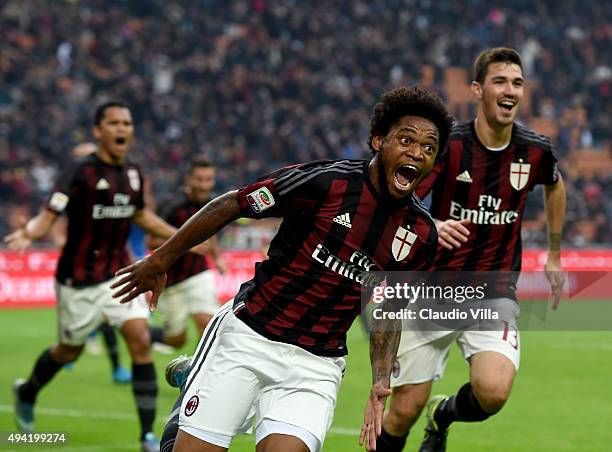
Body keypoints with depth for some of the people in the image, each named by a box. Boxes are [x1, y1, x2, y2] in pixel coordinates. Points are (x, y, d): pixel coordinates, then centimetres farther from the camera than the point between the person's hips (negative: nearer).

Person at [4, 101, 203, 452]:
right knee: (71, 350, 11)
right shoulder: (82, 173, -17)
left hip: (119, 274, 5)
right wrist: (27, 233, -43)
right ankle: (27, 393, 44)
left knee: (141, 340, -11)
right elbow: (49, 215, -22)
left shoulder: (133, 173, 3)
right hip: (79, 280, -4)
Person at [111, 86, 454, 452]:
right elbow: (230, 206, -5)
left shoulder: (421, 236, -1)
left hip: (316, 367, 3)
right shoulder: (326, 181, -14)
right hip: (247, 337, -3)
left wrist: (380, 383, 0)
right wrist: (160, 262, 2)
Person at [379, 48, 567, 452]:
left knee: (493, 391, -23)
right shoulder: (448, 145, -12)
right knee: (405, 410, -1)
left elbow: (555, 185, 23)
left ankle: (444, 415, 12)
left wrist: (555, 256, 27)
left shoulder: (535, 151, -1)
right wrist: (429, 226, -42)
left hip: (495, 296, 2)